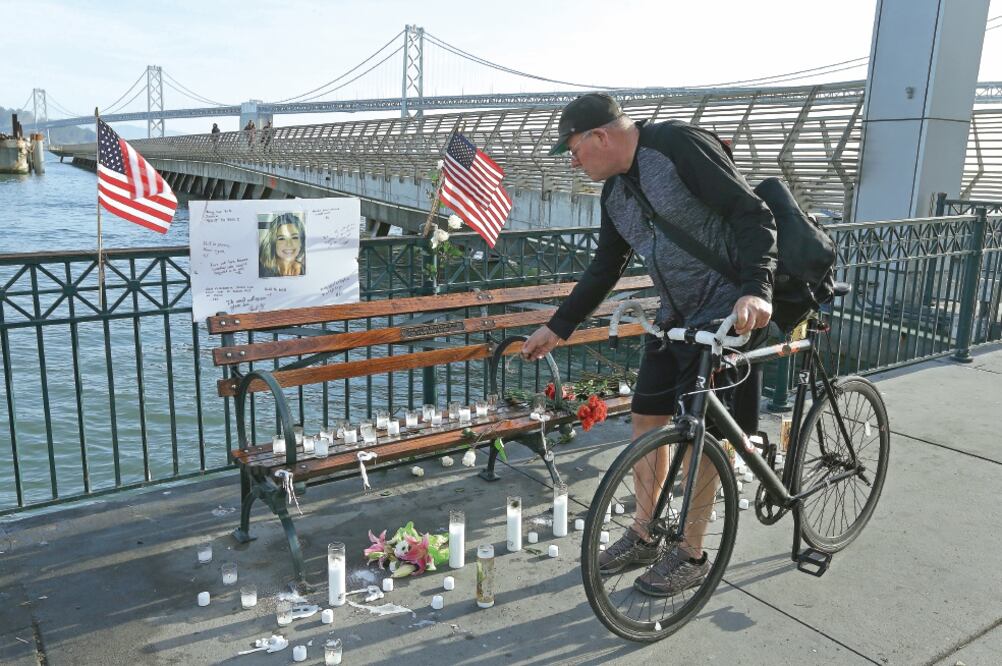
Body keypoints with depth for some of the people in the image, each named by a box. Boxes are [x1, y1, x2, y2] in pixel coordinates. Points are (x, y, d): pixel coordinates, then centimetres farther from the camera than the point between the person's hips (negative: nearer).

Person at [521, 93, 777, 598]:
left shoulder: (680, 144, -17)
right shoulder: (615, 193, 8)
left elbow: (754, 215, -21)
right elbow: (604, 270, 16)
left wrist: (755, 289, -35)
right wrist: (557, 328, 17)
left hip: (730, 312, -8)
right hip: (677, 315, 8)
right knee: (646, 418, 9)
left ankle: (691, 555, 15)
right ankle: (643, 535, 26)